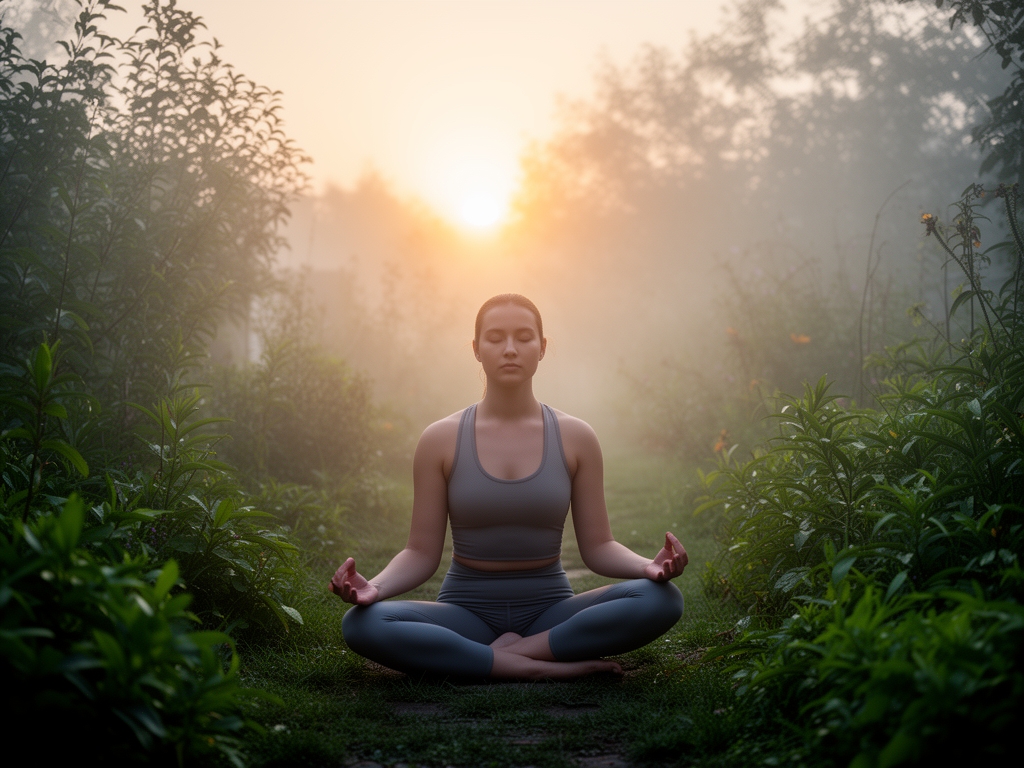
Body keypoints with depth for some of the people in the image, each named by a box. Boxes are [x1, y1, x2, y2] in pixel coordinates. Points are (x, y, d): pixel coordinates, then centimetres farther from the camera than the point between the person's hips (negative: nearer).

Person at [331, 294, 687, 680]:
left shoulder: (575, 438, 1)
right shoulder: (441, 440, -2)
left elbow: (597, 546, 2)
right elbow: (421, 553, -1)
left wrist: (648, 566, -19)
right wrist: (373, 586, -22)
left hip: (549, 611, 1)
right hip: (467, 613, 0)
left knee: (661, 600, -27)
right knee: (362, 624, -32)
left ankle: (511, 650, -20)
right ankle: (544, 666, -28)